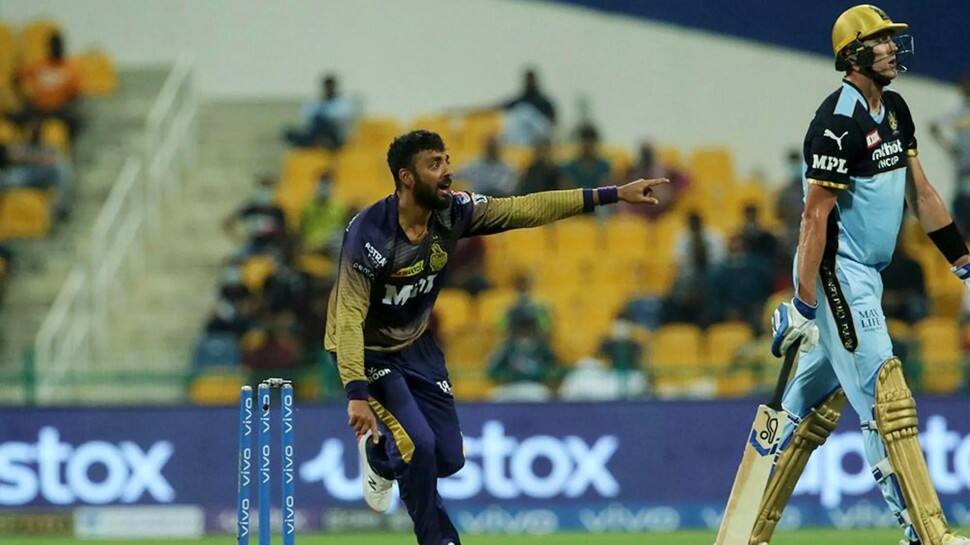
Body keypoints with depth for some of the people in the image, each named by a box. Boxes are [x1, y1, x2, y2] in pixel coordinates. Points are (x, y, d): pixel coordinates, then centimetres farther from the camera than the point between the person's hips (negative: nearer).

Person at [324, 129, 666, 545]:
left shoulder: (453, 212, -14)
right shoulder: (369, 234, -31)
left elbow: (527, 210, -8)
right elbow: (349, 318, -33)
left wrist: (614, 195, -12)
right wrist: (356, 394, -42)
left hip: (416, 345, 6)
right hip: (368, 351, -6)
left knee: (448, 459, 4)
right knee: (419, 445, -21)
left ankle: (380, 457, 35)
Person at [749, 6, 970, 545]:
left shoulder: (895, 111, 12)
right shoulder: (838, 121, -17)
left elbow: (919, 191, 18)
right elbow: (815, 215, -19)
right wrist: (804, 303, -21)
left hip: (867, 274, 9)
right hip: (836, 272, -9)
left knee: (817, 404, 11)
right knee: (884, 393, -13)